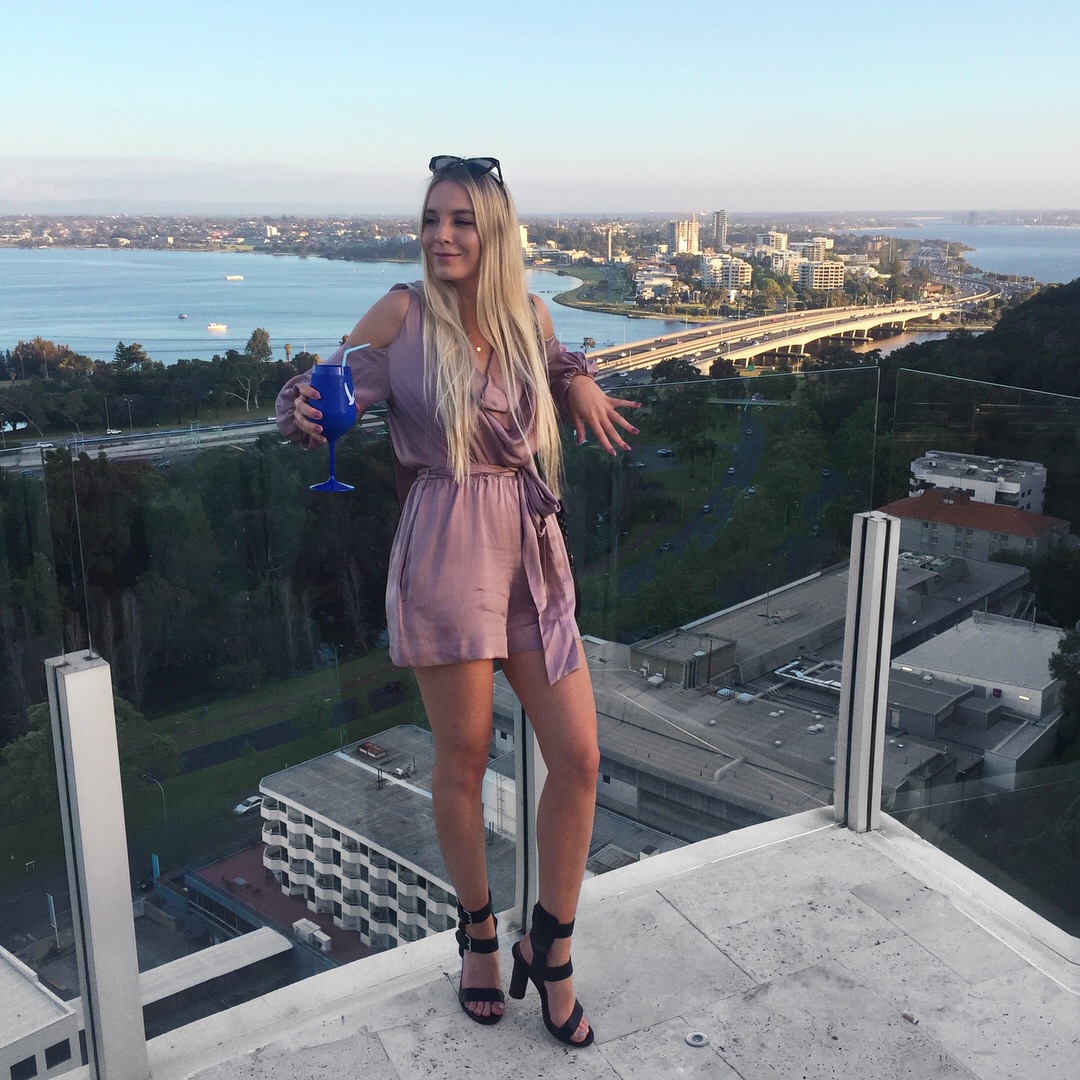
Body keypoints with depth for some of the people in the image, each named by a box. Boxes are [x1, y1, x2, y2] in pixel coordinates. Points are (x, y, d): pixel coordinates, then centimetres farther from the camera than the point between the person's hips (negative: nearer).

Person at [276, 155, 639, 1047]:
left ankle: (550, 949, 24)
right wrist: (308, 411, -24)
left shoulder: (530, 313, 7)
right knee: (464, 758, 7)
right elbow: (329, 395, -1)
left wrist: (579, 382, 5)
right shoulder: (402, 314, -4)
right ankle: (479, 932, 34)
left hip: (533, 551, 5)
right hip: (446, 554, -4)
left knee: (578, 756, 3)